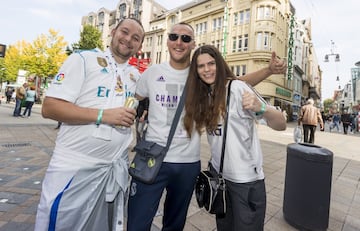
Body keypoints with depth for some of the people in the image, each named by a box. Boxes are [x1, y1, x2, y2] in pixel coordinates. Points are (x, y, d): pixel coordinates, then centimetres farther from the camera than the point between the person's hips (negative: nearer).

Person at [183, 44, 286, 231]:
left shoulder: (236, 88, -14)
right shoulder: (203, 95, 4)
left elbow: (281, 125, -18)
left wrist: (261, 108, -38)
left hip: (246, 178, -5)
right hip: (217, 173, 6)